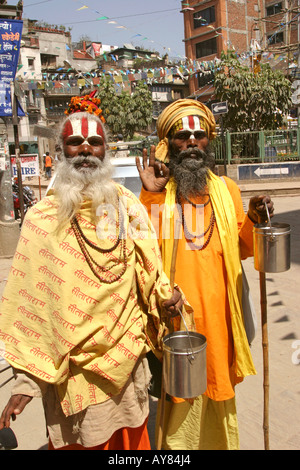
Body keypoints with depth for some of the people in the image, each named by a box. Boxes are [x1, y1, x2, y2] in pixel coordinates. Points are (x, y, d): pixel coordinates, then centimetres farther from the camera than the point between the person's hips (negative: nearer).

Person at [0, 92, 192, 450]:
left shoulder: (129, 208, 0)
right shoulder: (42, 218, -7)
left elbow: (148, 275, 8)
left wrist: (165, 297, -13)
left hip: (126, 362, 2)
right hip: (68, 366, -2)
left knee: (130, 438, 19)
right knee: (77, 441, 15)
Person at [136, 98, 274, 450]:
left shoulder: (227, 190, 5)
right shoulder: (155, 192, -4)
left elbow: (239, 249, 10)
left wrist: (254, 220, -8)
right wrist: (150, 196, -20)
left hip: (217, 312, 3)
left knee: (219, 385, 20)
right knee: (181, 394, 11)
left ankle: (220, 441, 44)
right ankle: (178, 444, 36)